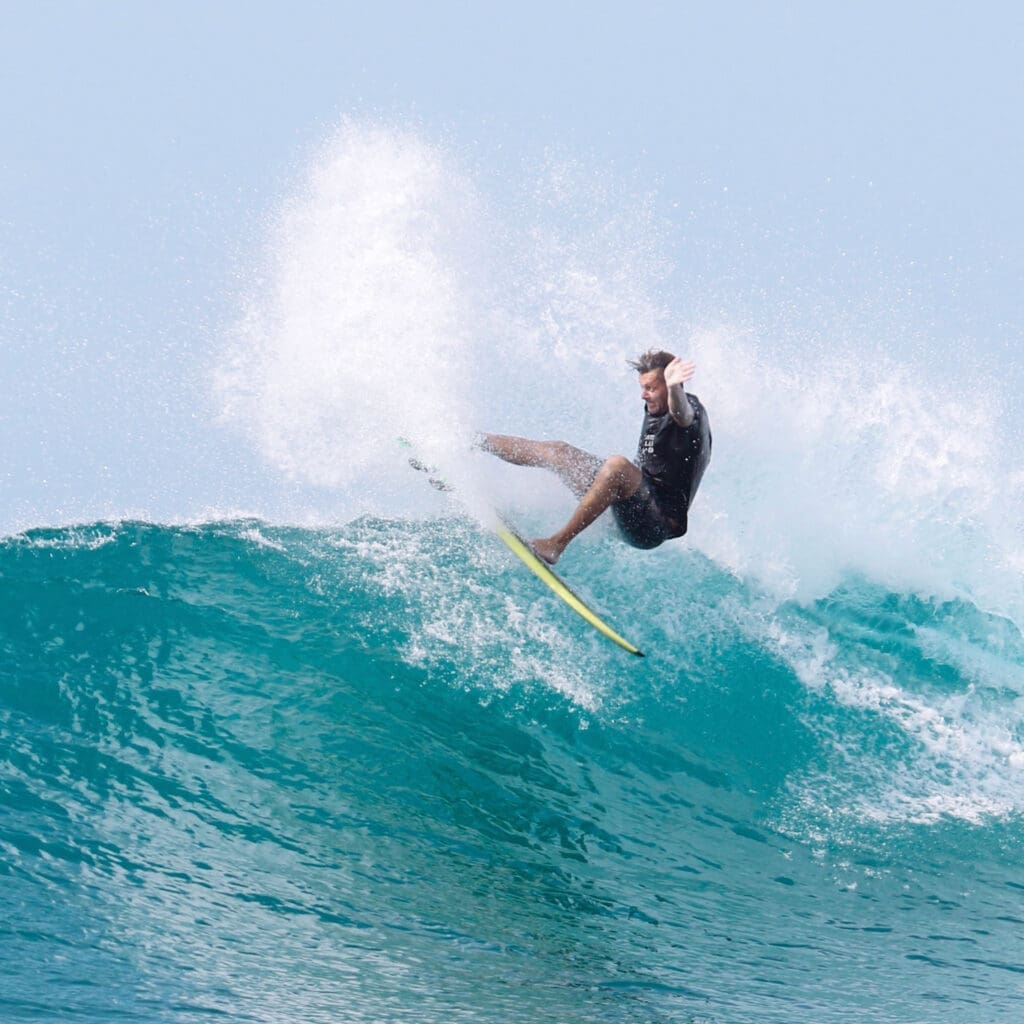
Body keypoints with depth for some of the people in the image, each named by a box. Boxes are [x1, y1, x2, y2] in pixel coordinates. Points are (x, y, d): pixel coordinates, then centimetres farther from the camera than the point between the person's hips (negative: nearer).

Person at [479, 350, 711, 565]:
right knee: (558, 451, 11)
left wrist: (674, 388, -60)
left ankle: (558, 543, -34)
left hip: (657, 525, -9)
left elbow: (682, 414, -40)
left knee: (618, 465, -37)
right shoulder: (654, 410, 12)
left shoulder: (690, 408, -13)